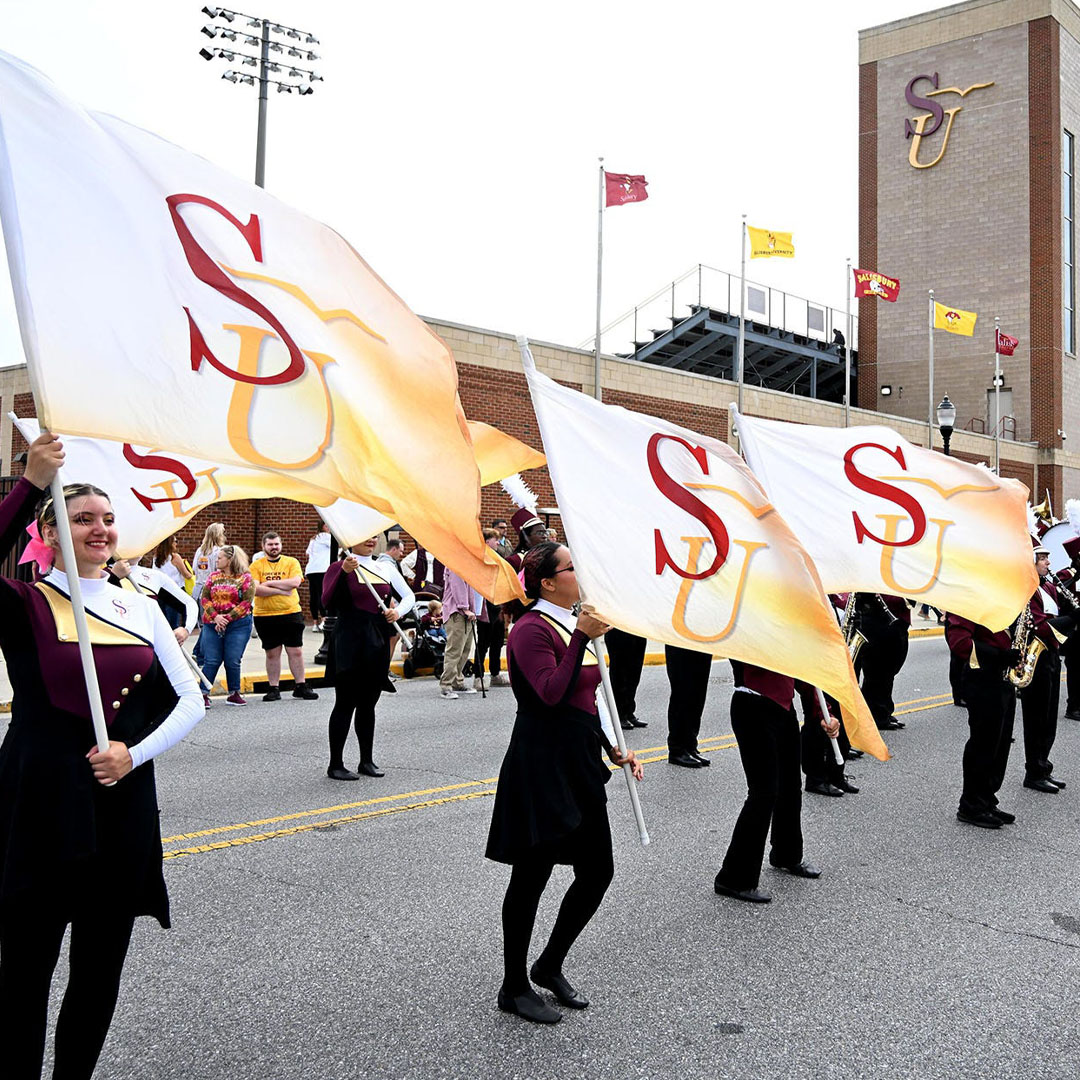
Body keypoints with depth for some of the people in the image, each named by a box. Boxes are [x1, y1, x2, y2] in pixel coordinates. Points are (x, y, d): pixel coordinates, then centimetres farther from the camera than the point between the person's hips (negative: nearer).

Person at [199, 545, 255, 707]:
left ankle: (234, 694, 15)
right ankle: (204, 694, 3)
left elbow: (246, 602, -8)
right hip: (213, 625, 3)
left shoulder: (245, 577, -1)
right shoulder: (214, 576, 11)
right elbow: (204, 598, 5)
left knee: (232, 661, 1)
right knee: (211, 660, -2)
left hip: (238, 625, -3)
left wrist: (228, 618, -14)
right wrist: (215, 616, -11)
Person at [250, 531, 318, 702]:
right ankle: (274, 688, 15)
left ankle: (300, 686, 13)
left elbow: (295, 582, -12)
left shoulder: (291, 562, 4)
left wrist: (270, 583, -11)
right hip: (265, 616, 0)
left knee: (296, 652, 3)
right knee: (272, 653, 7)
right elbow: (256, 589, -11)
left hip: (291, 613, 0)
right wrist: (281, 590, -13)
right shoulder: (256, 565, 3)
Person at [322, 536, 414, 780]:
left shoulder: (385, 569, 10)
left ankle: (367, 760, 21)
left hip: (377, 643, 5)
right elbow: (328, 601, -18)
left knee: (368, 703, 12)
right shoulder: (339, 568, -4)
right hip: (349, 643, -5)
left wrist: (398, 611, -9)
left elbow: (409, 596, 11)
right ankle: (335, 764, 6)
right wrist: (344, 572, -29)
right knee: (345, 703, -1)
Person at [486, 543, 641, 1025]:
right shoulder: (531, 629, -14)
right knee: (531, 875, 3)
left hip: (579, 764, 9)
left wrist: (615, 750, 15)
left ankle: (549, 966, 30)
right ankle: (514, 988, 19)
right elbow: (552, 694, -26)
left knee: (597, 871, 11)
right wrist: (581, 638, -28)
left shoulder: (573, 625, 15)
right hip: (541, 767, -9)